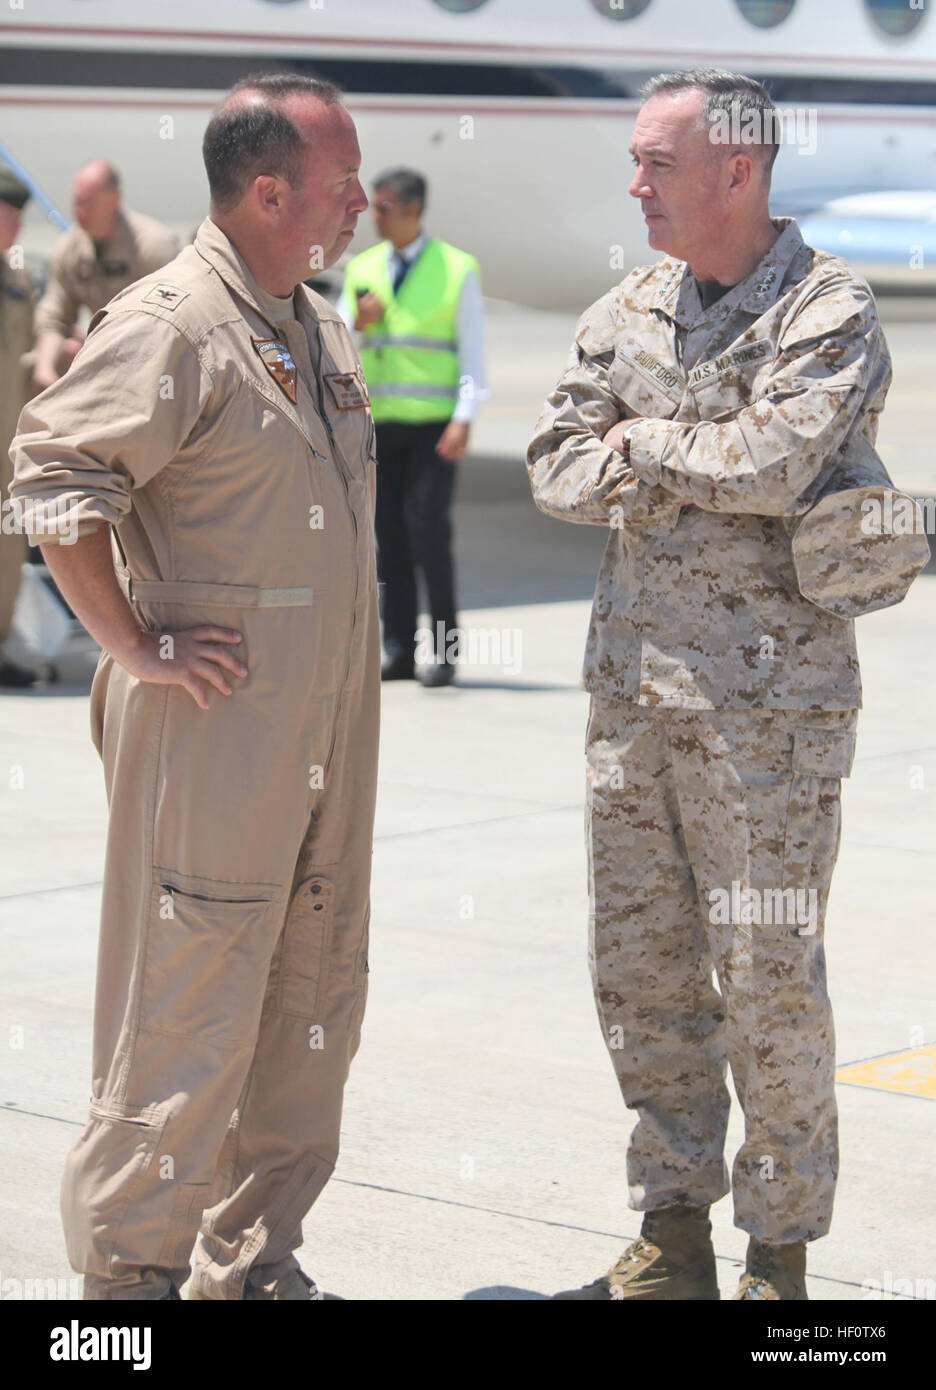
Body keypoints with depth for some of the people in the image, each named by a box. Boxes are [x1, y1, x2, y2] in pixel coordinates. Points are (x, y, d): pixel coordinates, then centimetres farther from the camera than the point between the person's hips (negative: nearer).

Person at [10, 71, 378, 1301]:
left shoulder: (322, 330, 16)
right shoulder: (170, 325, -13)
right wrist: (133, 647, -17)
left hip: (325, 737, 9)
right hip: (212, 727, -9)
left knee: (314, 1000, 12)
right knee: (189, 1010, -4)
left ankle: (253, 1258, 23)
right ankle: (130, 1264, 8)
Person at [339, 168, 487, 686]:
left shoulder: (456, 270, 2)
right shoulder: (362, 269, 13)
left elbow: (472, 351, -1)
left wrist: (464, 419, -12)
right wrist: (357, 323, -7)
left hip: (434, 424, -4)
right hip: (378, 423, 4)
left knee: (428, 527, -13)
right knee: (389, 536, 2)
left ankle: (443, 650, -6)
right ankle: (399, 650, 7)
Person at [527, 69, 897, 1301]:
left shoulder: (829, 313, -8)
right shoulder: (628, 311, 11)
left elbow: (773, 461, -23)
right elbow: (557, 472, 5)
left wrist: (640, 443, -7)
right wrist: (696, 460, -11)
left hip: (768, 698, -6)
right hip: (633, 684, 7)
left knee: (768, 970, -1)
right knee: (639, 964, 10)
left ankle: (779, 1252, 11)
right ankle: (673, 1236, 21)